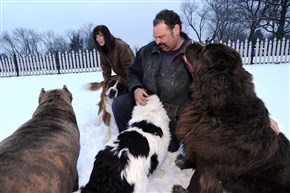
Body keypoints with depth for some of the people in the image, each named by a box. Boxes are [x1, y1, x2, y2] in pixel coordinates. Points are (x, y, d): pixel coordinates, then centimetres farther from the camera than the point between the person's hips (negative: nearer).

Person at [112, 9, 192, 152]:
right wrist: (136, 89, -10)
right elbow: (133, 72, 10)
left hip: (175, 116, -3)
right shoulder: (148, 50, 0)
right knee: (119, 104, -16)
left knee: (168, 147, -4)